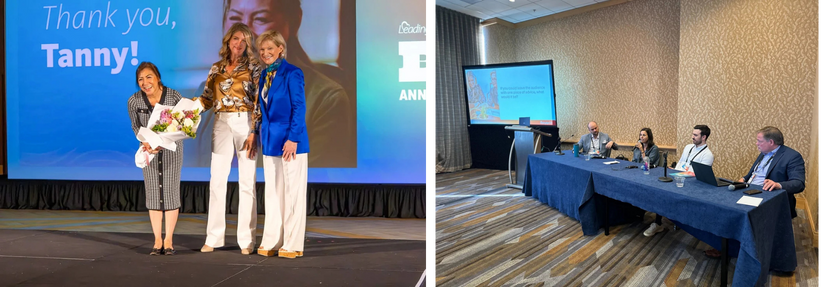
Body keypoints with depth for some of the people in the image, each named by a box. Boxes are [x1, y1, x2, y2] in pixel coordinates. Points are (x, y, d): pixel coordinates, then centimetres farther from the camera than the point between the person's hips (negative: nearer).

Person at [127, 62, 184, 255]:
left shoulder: (174, 96, -18)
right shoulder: (134, 101, -13)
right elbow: (136, 126, 2)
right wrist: (145, 142, -16)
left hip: (171, 148, -2)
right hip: (149, 149, 2)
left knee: (171, 191, -1)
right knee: (153, 192, 3)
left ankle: (168, 240, 9)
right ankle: (157, 240, 11)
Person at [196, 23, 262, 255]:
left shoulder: (253, 68, 1)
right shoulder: (216, 68, 12)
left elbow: (259, 103, -5)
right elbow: (207, 99, 12)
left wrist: (254, 133, -12)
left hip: (244, 124, -4)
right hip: (221, 124, 4)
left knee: (247, 181, 0)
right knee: (217, 181, 3)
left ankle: (246, 239, 6)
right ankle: (214, 237, 11)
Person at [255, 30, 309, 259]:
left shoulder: (292, 73, -10)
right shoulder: (265, 75, 12)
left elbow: (299, 108, -13)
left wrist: (293, 138, -18)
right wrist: (261, 136, 12)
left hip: (290, 140, -8)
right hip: (270, 140, 8)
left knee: (292, 192, 0)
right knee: (272, 192, 11)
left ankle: (293, 244, 8)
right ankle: (272, 242, 19)